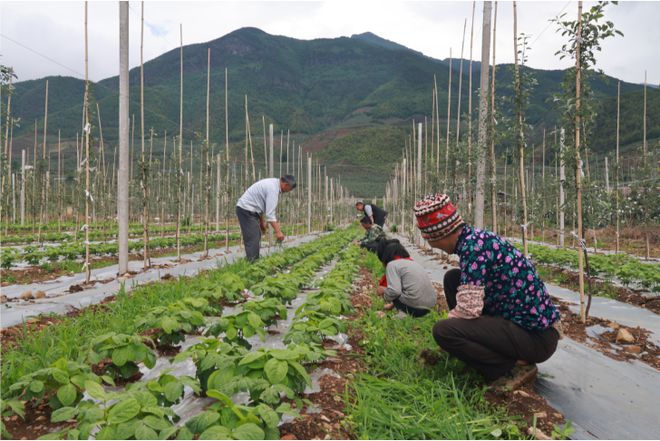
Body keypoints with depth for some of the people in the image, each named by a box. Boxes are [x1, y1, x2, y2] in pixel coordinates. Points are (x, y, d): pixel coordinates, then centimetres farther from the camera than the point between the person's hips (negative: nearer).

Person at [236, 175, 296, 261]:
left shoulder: (272, 183, 10)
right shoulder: (273, 188, -20)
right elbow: (270, 213, -25)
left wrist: (262, 222, 20)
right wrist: (278, 231, -24)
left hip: (247, 209, 11)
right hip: (246, 210, -11)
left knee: (256, 238, 12)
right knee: (252, 240, -12)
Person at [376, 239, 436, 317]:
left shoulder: (392, 264, -3)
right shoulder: (413, 263, 22)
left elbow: (394, 291, -16)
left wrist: (384, 292, 6)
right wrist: (394, 303, 40)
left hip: (413, 308, -8)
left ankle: (403, 313, -3)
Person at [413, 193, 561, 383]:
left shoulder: (473, 244, -22)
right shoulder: (475, 236, 6)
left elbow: (468, 309, -22)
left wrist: (449, 318, -3)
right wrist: (452, 316, 20)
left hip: (537, 335, -10)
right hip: (517, 319, 10)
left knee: (443, 331, -22)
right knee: (453, 278, 10)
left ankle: (517, 366, -4)